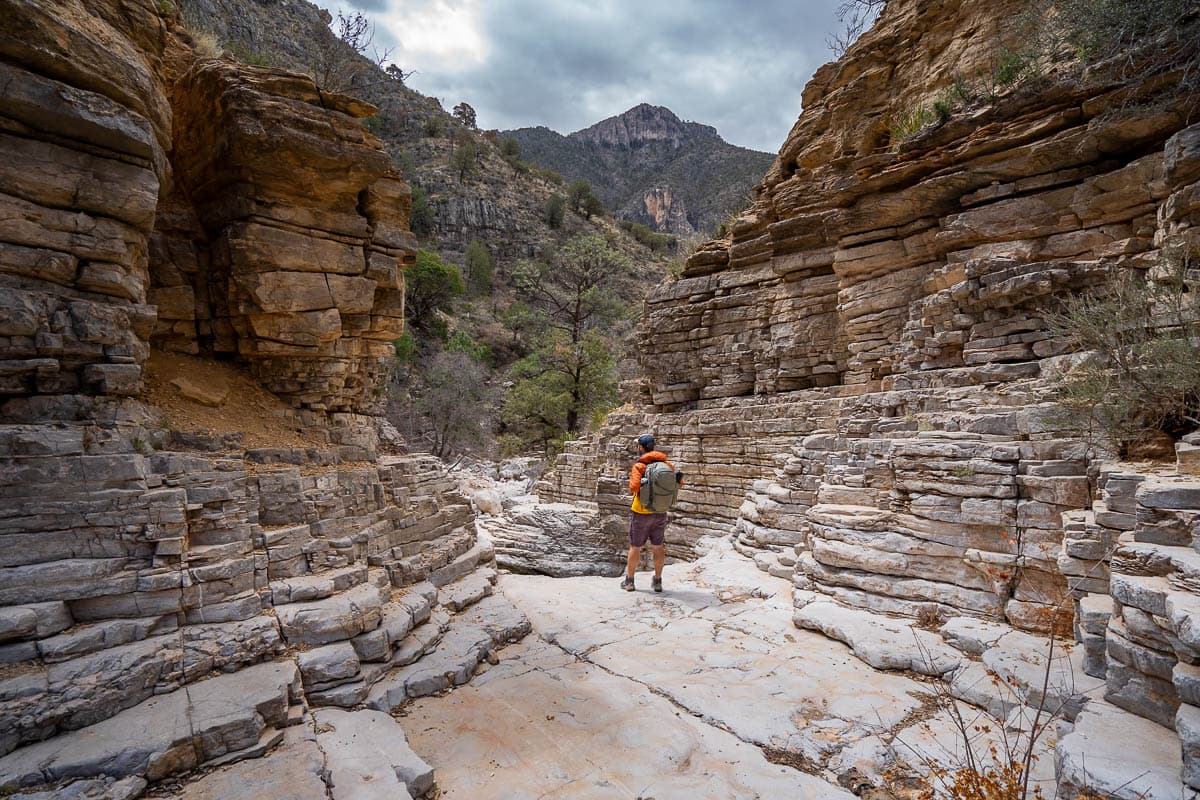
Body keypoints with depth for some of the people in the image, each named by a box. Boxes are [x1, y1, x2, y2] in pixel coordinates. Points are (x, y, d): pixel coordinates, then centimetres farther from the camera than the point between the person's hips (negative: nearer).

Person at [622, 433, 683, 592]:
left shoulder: (639, 466, -14)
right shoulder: (666, 464, 0)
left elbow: (634, 487, -24)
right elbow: (679, 483, 1)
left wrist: (632, 477, -6)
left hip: (641, 513, -3)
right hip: (660, 512, 3)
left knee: (635, 547, 10)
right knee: (658, 547, 15)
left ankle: (629, 581, 21)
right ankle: (658, 581, 21)